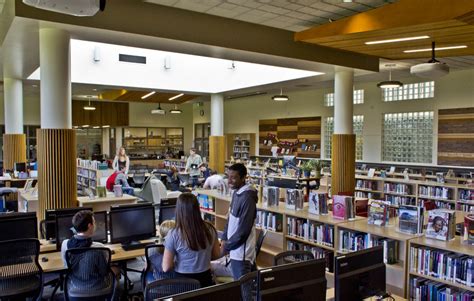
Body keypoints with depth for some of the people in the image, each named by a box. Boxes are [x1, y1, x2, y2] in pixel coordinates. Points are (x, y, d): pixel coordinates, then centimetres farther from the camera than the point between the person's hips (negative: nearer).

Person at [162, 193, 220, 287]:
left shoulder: (174, 235, -19)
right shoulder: (210, 229, -9)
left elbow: (166, 268, -14)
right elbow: (216, 255, 5)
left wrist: (178, 262, 4)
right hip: (205, 279, 3)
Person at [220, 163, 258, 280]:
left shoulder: (247, 198, -22)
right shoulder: (236, 193, 5)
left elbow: (243, 230, -23)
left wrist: (226, 247, -14)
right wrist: (224, 239, 6)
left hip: (242, 251, -9)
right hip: (235, 249, 9)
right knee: (237, 282, 20)